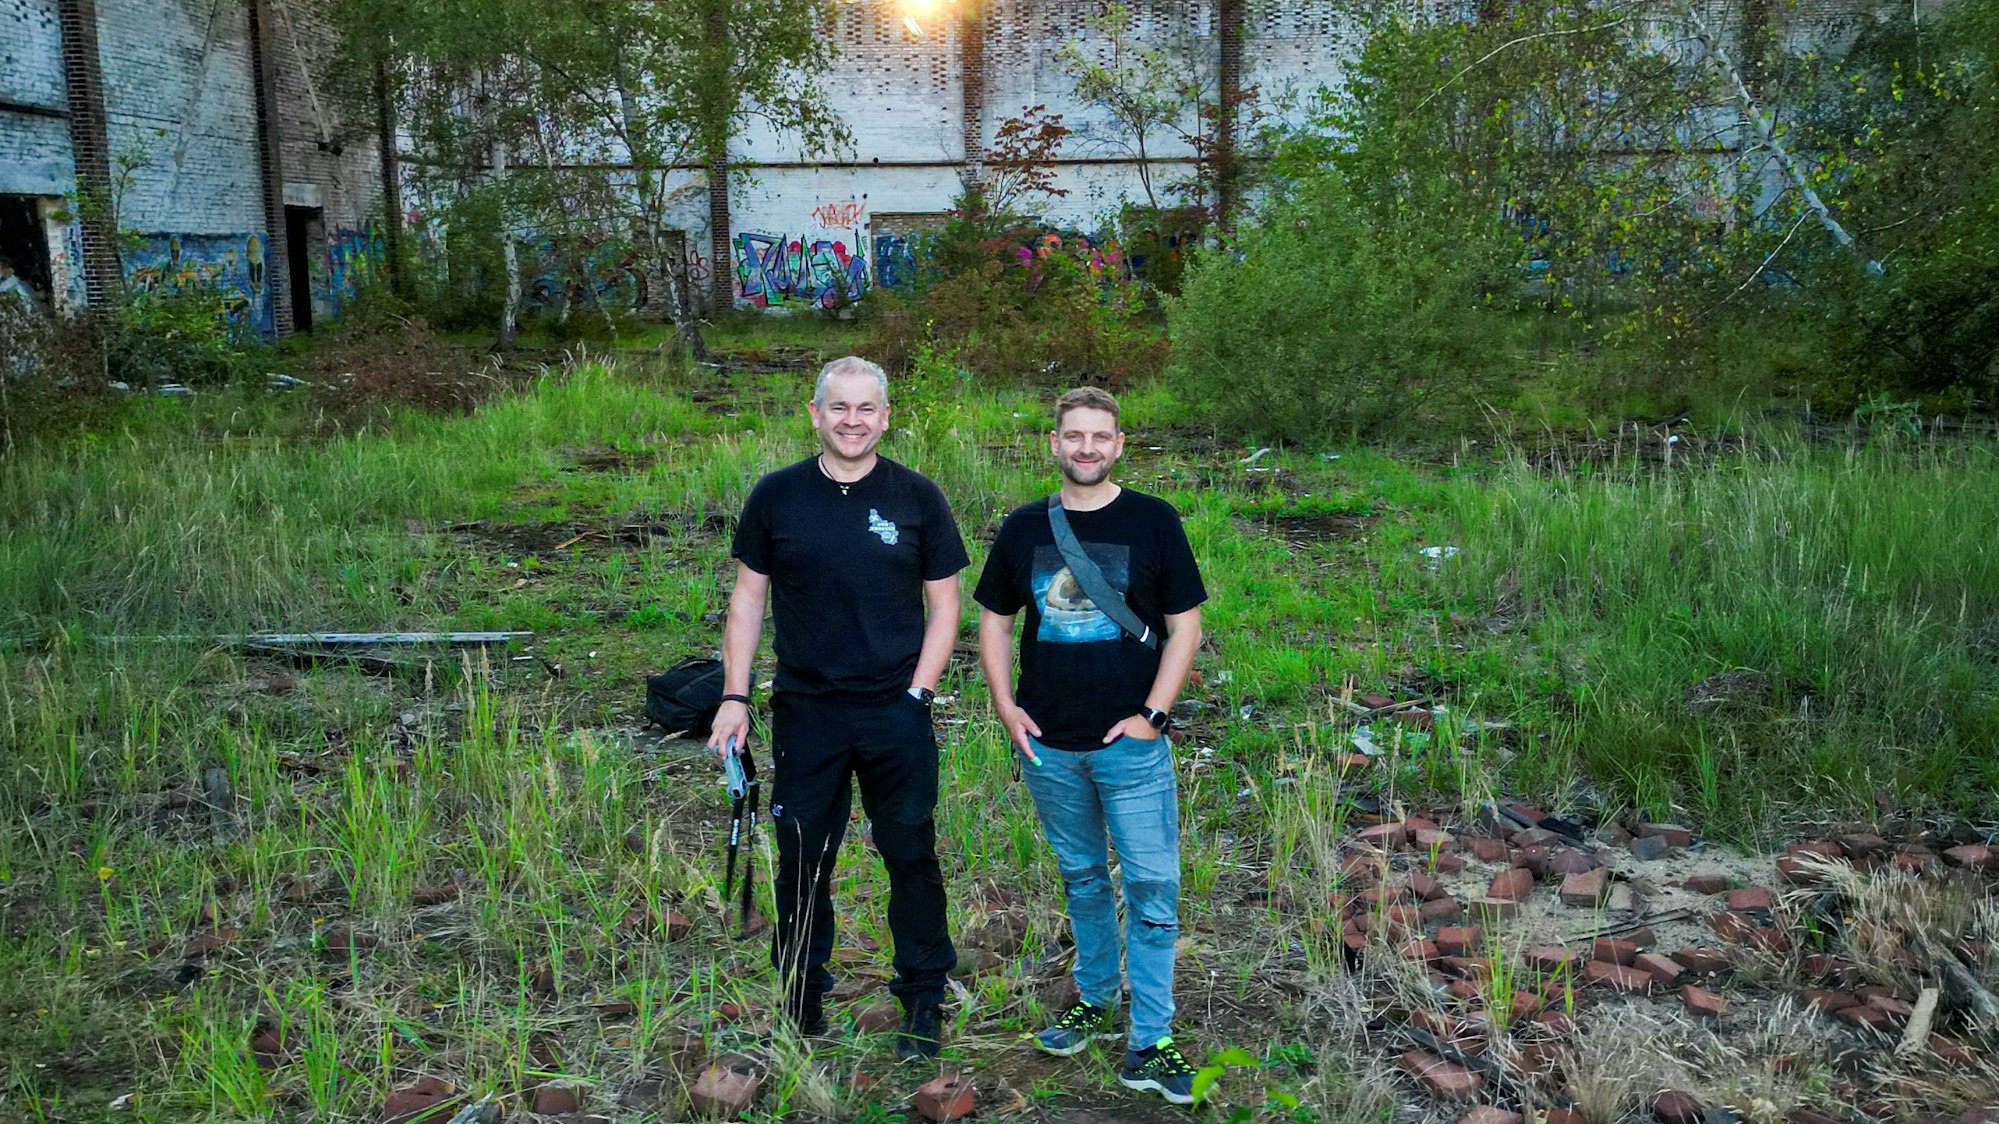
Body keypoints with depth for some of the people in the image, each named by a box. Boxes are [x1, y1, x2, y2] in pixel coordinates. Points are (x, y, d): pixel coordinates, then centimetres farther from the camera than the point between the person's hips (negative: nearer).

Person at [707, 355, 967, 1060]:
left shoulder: (916, 497, -1)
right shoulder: (776, 495, 1)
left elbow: (944, 605, 3)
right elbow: (747, 599, 6)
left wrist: (917, 693, -6)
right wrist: (734, 697, 0)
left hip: (896, 713, -1)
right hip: (805, 712, 1)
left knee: (912, 857, 6)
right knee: (802, 861, 10)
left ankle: (924, 1003, 24)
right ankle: (801, 1003, 28)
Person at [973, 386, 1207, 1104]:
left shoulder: (1153, 521, -3)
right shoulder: (1024, 528, 4)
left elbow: (1184, 625, -1)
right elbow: (994, 619, 13)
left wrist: (1152, 714, -9)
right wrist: (1005, 705, 1)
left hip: (1130, 744, -3)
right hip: (1048, 747, 3)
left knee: (1152, 887, -2)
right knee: (1081, 878, 17)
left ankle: (1149, 1043, 7)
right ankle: (1094, 1000, 34)